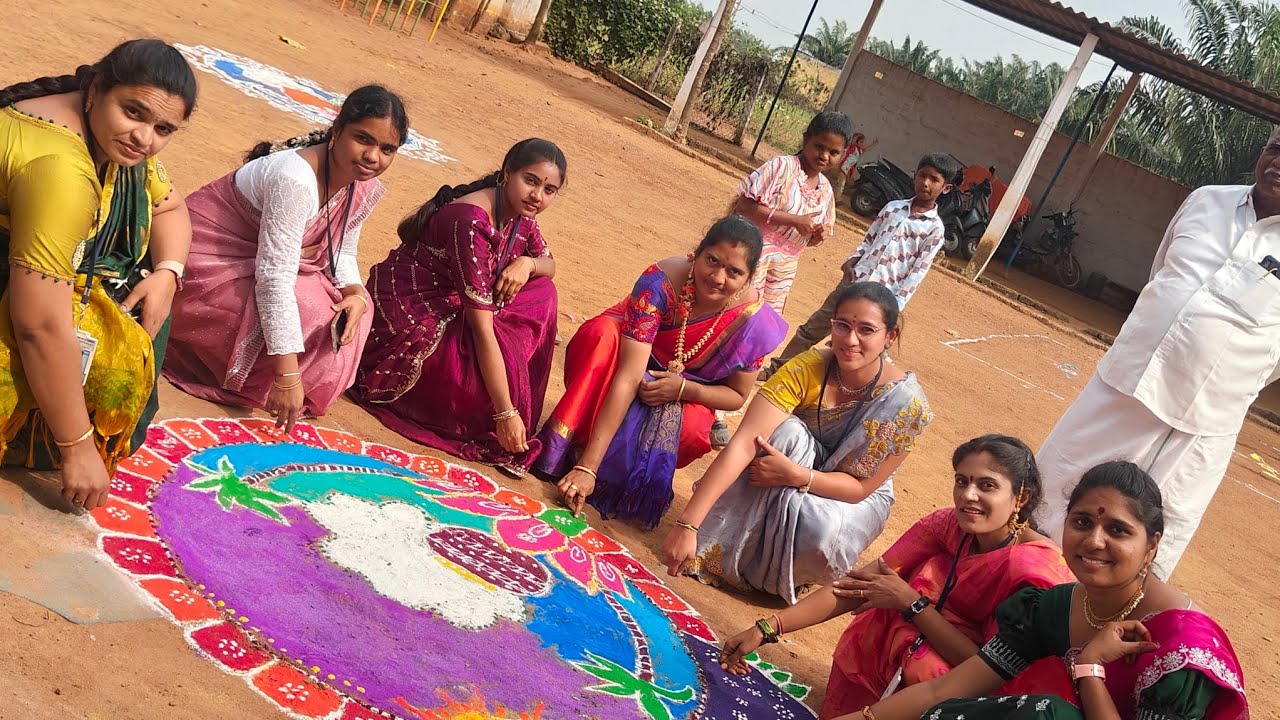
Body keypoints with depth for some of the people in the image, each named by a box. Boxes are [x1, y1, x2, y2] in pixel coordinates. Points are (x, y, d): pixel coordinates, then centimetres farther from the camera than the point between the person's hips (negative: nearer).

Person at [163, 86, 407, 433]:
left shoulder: (365, 188, -8)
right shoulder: (296, 179, -34)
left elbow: (341, 253, 6)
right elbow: (274, 279, -35)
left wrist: (355, 294, -18)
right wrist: (287, 376, -36)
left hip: (264, 257, 8)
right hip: (212, 258, -8)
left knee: (347, 313, -8)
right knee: (309, 317, -26)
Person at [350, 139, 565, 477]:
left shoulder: (518, 213, -4)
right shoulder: (473, 223, -30)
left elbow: (549, 265, 13)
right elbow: (482, 329, -32)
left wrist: (527, 263, -14)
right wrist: (506, 413, -31)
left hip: (448, 304, 9)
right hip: (409, 313, -9)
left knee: (541, 294, -2)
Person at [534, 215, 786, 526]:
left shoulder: (753, 319, -24)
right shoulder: (661, 282, -31)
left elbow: (737, 396, -8)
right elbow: (629, 377, -37)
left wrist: (683, 389, -29)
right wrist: (587, 466, -43)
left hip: (686, 396, 1)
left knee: (691, 429, -34)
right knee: (602, 333, -33)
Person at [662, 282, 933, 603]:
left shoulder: (907, 403, -26)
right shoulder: (805, 369, -26)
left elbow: (861, 486, -19)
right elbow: (742, 444, -35)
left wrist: (796, 475, -37)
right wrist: (687, 525, -42)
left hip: (854, 497, -1)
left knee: (820, 530, -36)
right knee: (787, 431, -32)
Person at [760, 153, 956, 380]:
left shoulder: (935, 229, -5)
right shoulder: (893, 207, 9)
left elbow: (918, 271, -8)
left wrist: (895, 306, -13)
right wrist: (852, 260, -2)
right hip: (853, 280, 5)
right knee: (813, 327, 11)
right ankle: (777, 369, 25)